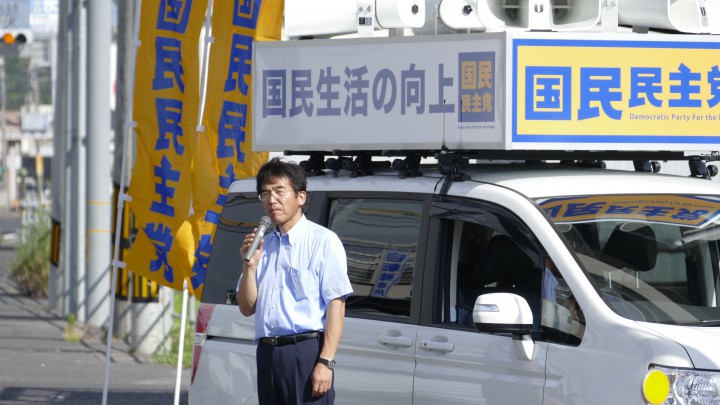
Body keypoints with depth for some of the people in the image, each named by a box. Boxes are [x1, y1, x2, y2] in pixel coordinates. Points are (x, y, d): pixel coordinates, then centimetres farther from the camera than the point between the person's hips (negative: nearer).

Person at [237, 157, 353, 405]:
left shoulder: (322, 241, -4)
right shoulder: (263, 244, 17)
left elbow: (336, 304, -10)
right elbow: (247, 308, 16)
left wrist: (326, 362, -18)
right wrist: (250, 265, 0)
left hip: (305, 352, -7)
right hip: (268, 354, 7)